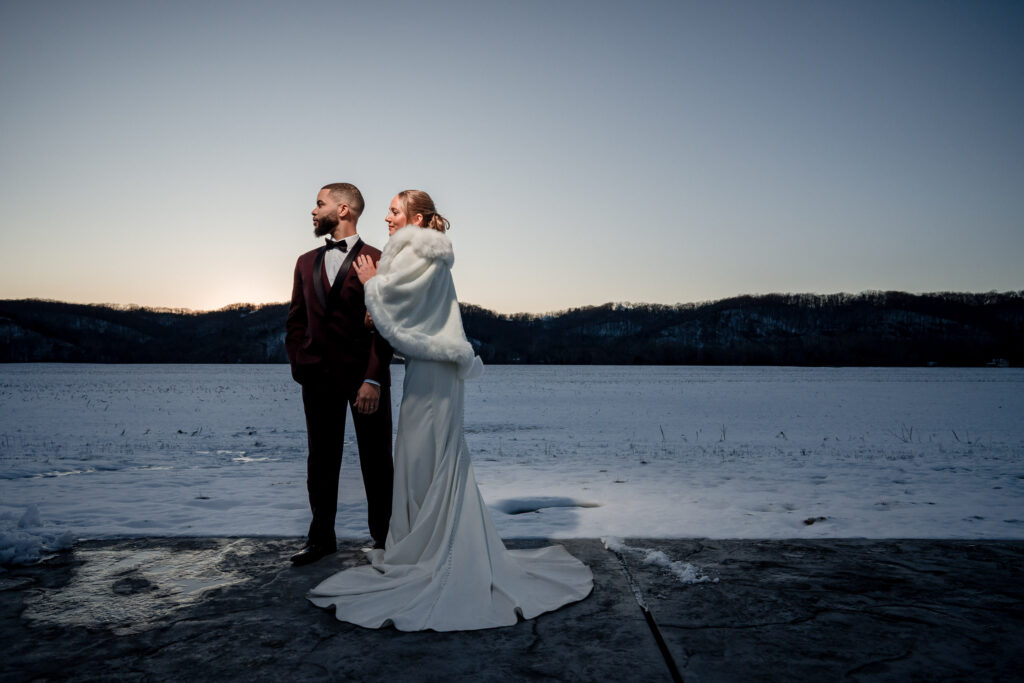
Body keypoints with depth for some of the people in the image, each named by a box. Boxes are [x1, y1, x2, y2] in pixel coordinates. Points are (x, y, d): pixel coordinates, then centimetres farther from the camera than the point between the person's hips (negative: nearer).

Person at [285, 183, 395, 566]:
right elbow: (295, 321, 17)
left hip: (365, 377, -4)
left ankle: (383, 534, 21)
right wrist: (299, 366, 4)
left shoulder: (378, 260, -2)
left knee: (376, 461, 6)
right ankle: (321, 538, 23)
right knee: (321, 460, 10)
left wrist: (373, 379, -15)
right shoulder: (307, 262, 15)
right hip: (319, 377, 4)